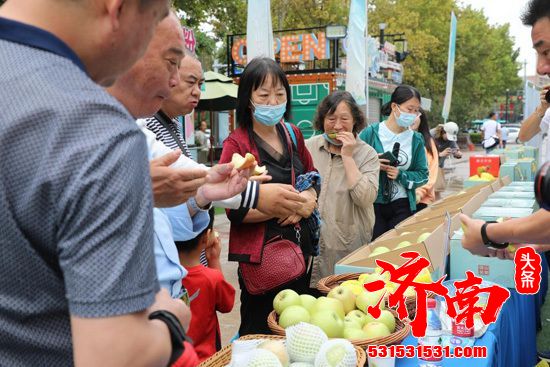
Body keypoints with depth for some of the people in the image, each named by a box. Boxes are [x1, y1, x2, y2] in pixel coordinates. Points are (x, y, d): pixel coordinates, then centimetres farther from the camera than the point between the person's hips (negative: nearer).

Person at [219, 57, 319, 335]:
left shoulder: (292, 135, 8)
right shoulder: (237, 144, -12)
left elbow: (313, 177, 19)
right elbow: (237, 210, -16)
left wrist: (309, 198, -4)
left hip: (300, 246, 7)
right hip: (261, 252, -6)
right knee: (260, 333, 7)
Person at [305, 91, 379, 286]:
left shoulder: (367, 154, -3)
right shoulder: (308, 147, 3)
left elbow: (365, 198, -17)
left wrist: (347, 157, -16)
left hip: (350, 246, -2)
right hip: (310, 242, 2)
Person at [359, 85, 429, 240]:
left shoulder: (416, 140, 4)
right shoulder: (371, 132, -5)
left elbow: (423, 175, 4)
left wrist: (400, 175, -12)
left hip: (403, 206, 3)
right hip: (373, 203, -2)